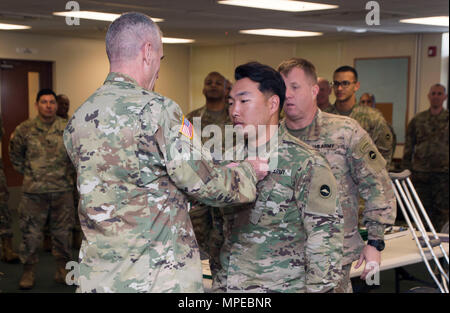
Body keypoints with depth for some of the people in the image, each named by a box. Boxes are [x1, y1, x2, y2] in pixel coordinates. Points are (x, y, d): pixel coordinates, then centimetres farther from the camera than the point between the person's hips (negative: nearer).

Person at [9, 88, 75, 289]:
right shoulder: (24, 130, -2)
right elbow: (15, 155, 12)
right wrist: (28, 173, 9)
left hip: (62, 191, 1)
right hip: (34, 192, -1)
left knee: (62, 233, 10)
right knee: (30, 233, 4)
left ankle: (63, 271, 23)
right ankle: (28, 271, 18)